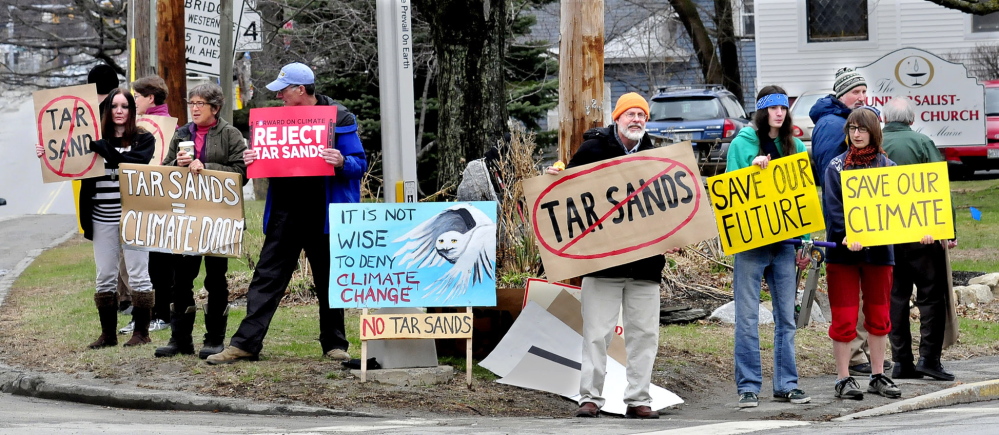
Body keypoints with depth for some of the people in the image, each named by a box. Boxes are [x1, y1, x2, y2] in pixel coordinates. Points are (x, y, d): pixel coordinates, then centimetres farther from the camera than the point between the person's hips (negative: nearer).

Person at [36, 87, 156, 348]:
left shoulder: (143, 139, 0)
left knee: (137, 274, 0)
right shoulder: (96, 140, 9)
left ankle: (141, 332, 8)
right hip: (102, 218, 4)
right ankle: (108, 334, 15)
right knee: (105, 277, 8)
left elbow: (137, 163, -18)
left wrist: (104, 150, -23)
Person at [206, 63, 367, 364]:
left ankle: (334, 344, 19)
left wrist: (342, 162, -24)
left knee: (328, 282, 6)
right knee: (266, 277, 1)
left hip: (322, 213, -4)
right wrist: (253, 161, -2)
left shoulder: (339, 118, -3)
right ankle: (245, 343, 0)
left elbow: (360, 163, -4)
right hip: (284, 212, 4)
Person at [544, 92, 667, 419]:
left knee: (644, 333, 4)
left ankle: (638, 399, 11)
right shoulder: (593, 149, 1)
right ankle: (591, 397, 5)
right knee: (597, 332, -1)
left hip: (646, 261, 4)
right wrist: (557, 177, -15)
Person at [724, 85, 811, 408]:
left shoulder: (795, 146, 11)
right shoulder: (742, 143, 1)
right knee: (747, 318, -3)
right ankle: (748, 386, 2)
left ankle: (786, 384, 15)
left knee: (786, 317, 8)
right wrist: (754, 167, -17)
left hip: (785, 241, 4)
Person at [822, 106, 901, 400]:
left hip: (878, 251, 2)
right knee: (844, 318, -1)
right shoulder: (836, 167, 0)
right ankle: (843, 379, 6)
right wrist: (847, 235, -24)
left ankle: (878, 376, 21)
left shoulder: (888, 167, 6)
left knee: (878, 316, 10)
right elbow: (832, 208, -8)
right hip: (843, 252, -2)